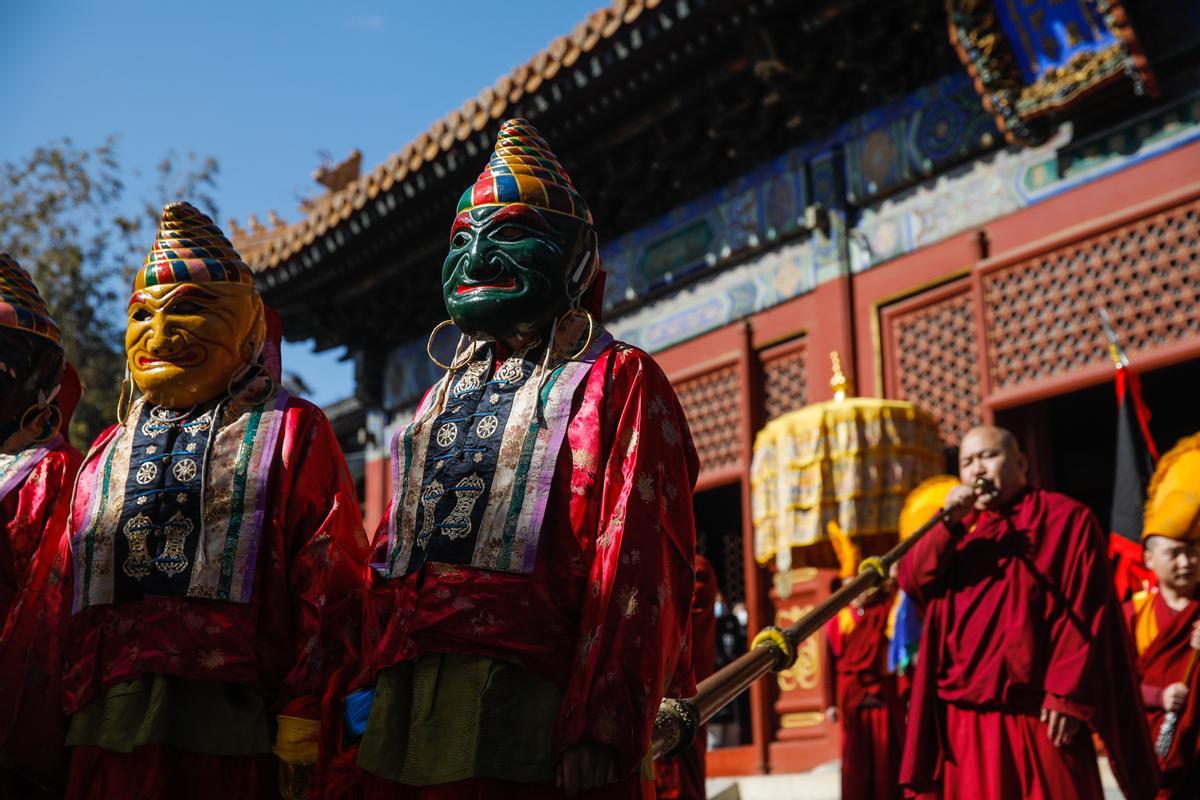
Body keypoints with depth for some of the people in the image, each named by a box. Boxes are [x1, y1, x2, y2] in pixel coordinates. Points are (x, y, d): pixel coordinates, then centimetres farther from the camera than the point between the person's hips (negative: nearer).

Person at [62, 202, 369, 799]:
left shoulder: (290, 431, 7)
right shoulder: (108, 452, 22)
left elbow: (329, 584, -3)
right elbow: (71, 596, 20)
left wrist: (304, 717, -12)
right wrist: (68, 709, 10)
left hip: (233, 725, -4)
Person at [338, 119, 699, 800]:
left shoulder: (618, 381, 2)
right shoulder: (446, 396, 24)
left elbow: (640, 570, -10)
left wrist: (601, 734, -18)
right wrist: (368, 687, 9)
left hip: (523, 719, -6)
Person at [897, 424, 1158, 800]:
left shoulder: (1066, 519, 3)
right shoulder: (958, 528, 18)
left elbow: (1087, 617, -6)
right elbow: (912, 582, 2)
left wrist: (1067, 695, -14)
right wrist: (950, 521, -11)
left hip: (1040, 717, -4)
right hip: (963, 719, 4)